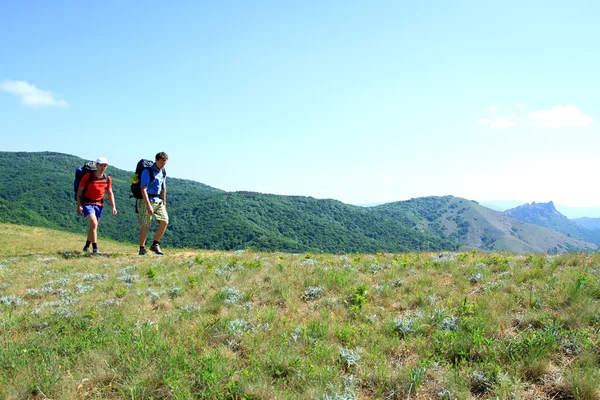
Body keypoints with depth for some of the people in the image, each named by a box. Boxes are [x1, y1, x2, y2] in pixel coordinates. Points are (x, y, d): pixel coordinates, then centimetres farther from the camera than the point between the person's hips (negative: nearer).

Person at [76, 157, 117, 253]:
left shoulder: (107, 179, 3)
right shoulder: (88, 176, -10)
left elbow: (110, 193, 11)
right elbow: (79, 191, -5)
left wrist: (113, 207, 3)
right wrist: (79, 205, -13)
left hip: (99, 204, 5)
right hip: (87, 203, -5)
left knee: (94, 227, 13)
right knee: (94, 223, -21)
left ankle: (87, 246, 32)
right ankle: (95, 248, -18)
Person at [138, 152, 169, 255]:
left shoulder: (163, 172, 11)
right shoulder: (147, 171, -11)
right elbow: (143, 189, -16)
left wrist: (164, 204, 17)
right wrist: (148, 205, -23)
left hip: (158, 201, 6)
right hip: (146, 201, -6)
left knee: (164, 222, -7)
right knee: (145, 226, -2)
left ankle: (155, 245, 6)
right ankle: (142, 248, 11)